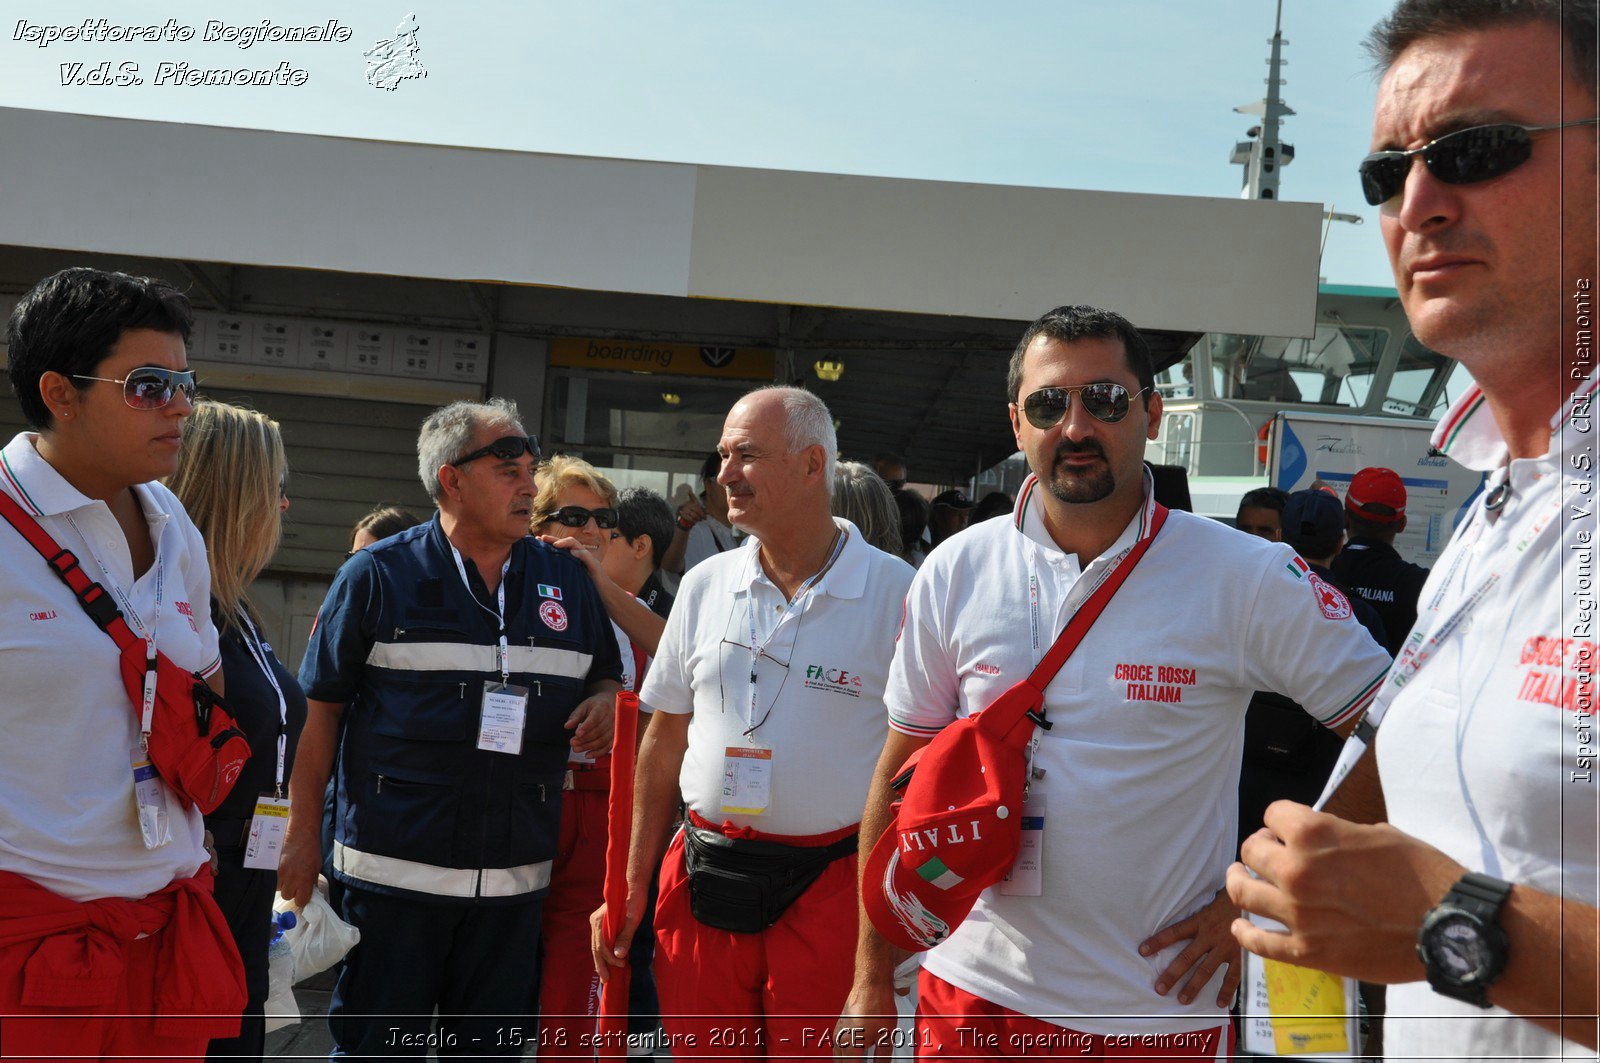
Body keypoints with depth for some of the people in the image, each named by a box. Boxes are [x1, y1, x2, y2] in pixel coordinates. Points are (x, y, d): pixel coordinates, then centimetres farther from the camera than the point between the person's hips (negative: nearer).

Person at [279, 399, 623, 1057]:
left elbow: (606, 677, 18)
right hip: (395, 868, -3)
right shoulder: (378, 574, -3)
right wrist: (303, 836, -3)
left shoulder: (566, 581, 7)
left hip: (516, 874, 4)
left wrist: (605, 702, -6)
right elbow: (321, 710, -1)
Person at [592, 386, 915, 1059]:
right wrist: (634, 886, 11)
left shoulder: (896, 592, -7)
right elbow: (665, 744, 12)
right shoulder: (705, 585, 6)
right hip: (702, 886, 4)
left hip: (828, 889, -4)